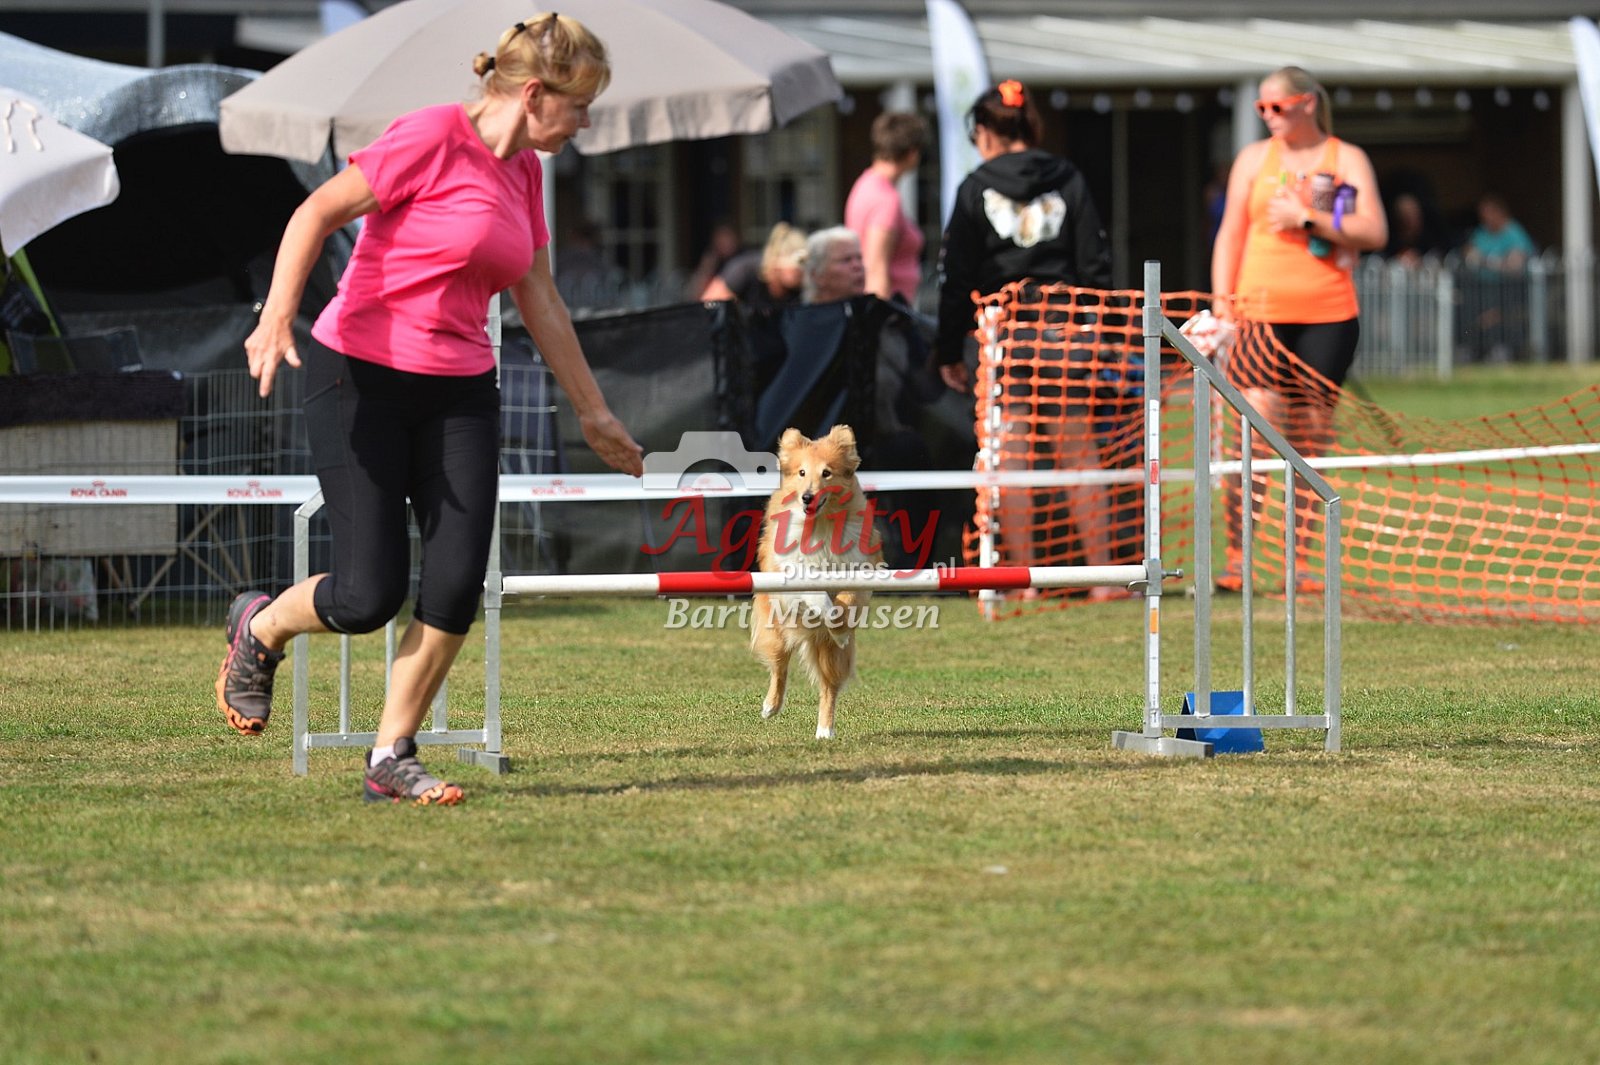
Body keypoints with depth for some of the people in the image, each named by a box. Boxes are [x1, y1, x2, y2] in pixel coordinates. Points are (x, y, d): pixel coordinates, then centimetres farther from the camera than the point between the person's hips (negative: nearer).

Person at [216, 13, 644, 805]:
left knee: (457, 586, -8)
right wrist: (277, 316, -29)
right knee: (369, 595, -9)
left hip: (460, 395, 7)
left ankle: (391, 760, 4)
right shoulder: (433, 137, -13)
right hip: (360, 380, -7)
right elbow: (318, 213, -15)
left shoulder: (523, 172, 11)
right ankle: (258, 630, 23)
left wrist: (593, 413, 23)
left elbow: (540, 302, 20)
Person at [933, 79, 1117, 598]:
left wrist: (950, 351, 6)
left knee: (1012, 459, 0)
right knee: (1081, 454, 5)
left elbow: (956, 277, 1)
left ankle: (1022, 576, -2)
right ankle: (1101, 574, 4)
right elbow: (1095, 266, 4)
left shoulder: (975, 190, 0)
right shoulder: (1068, 182, 5)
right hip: (1065, 330, 2)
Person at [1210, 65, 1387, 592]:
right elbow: (1231, 233, 11)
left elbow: (1375, 232, -3)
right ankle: (1235, 558, -8)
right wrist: (1222, 302, 1)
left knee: (1311, 440, 2)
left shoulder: (1347, 159, 6)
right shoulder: (1254, 158, 10)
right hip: (1262, 312, 0)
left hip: (1329, 315, 0)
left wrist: (1308, 218, -11)